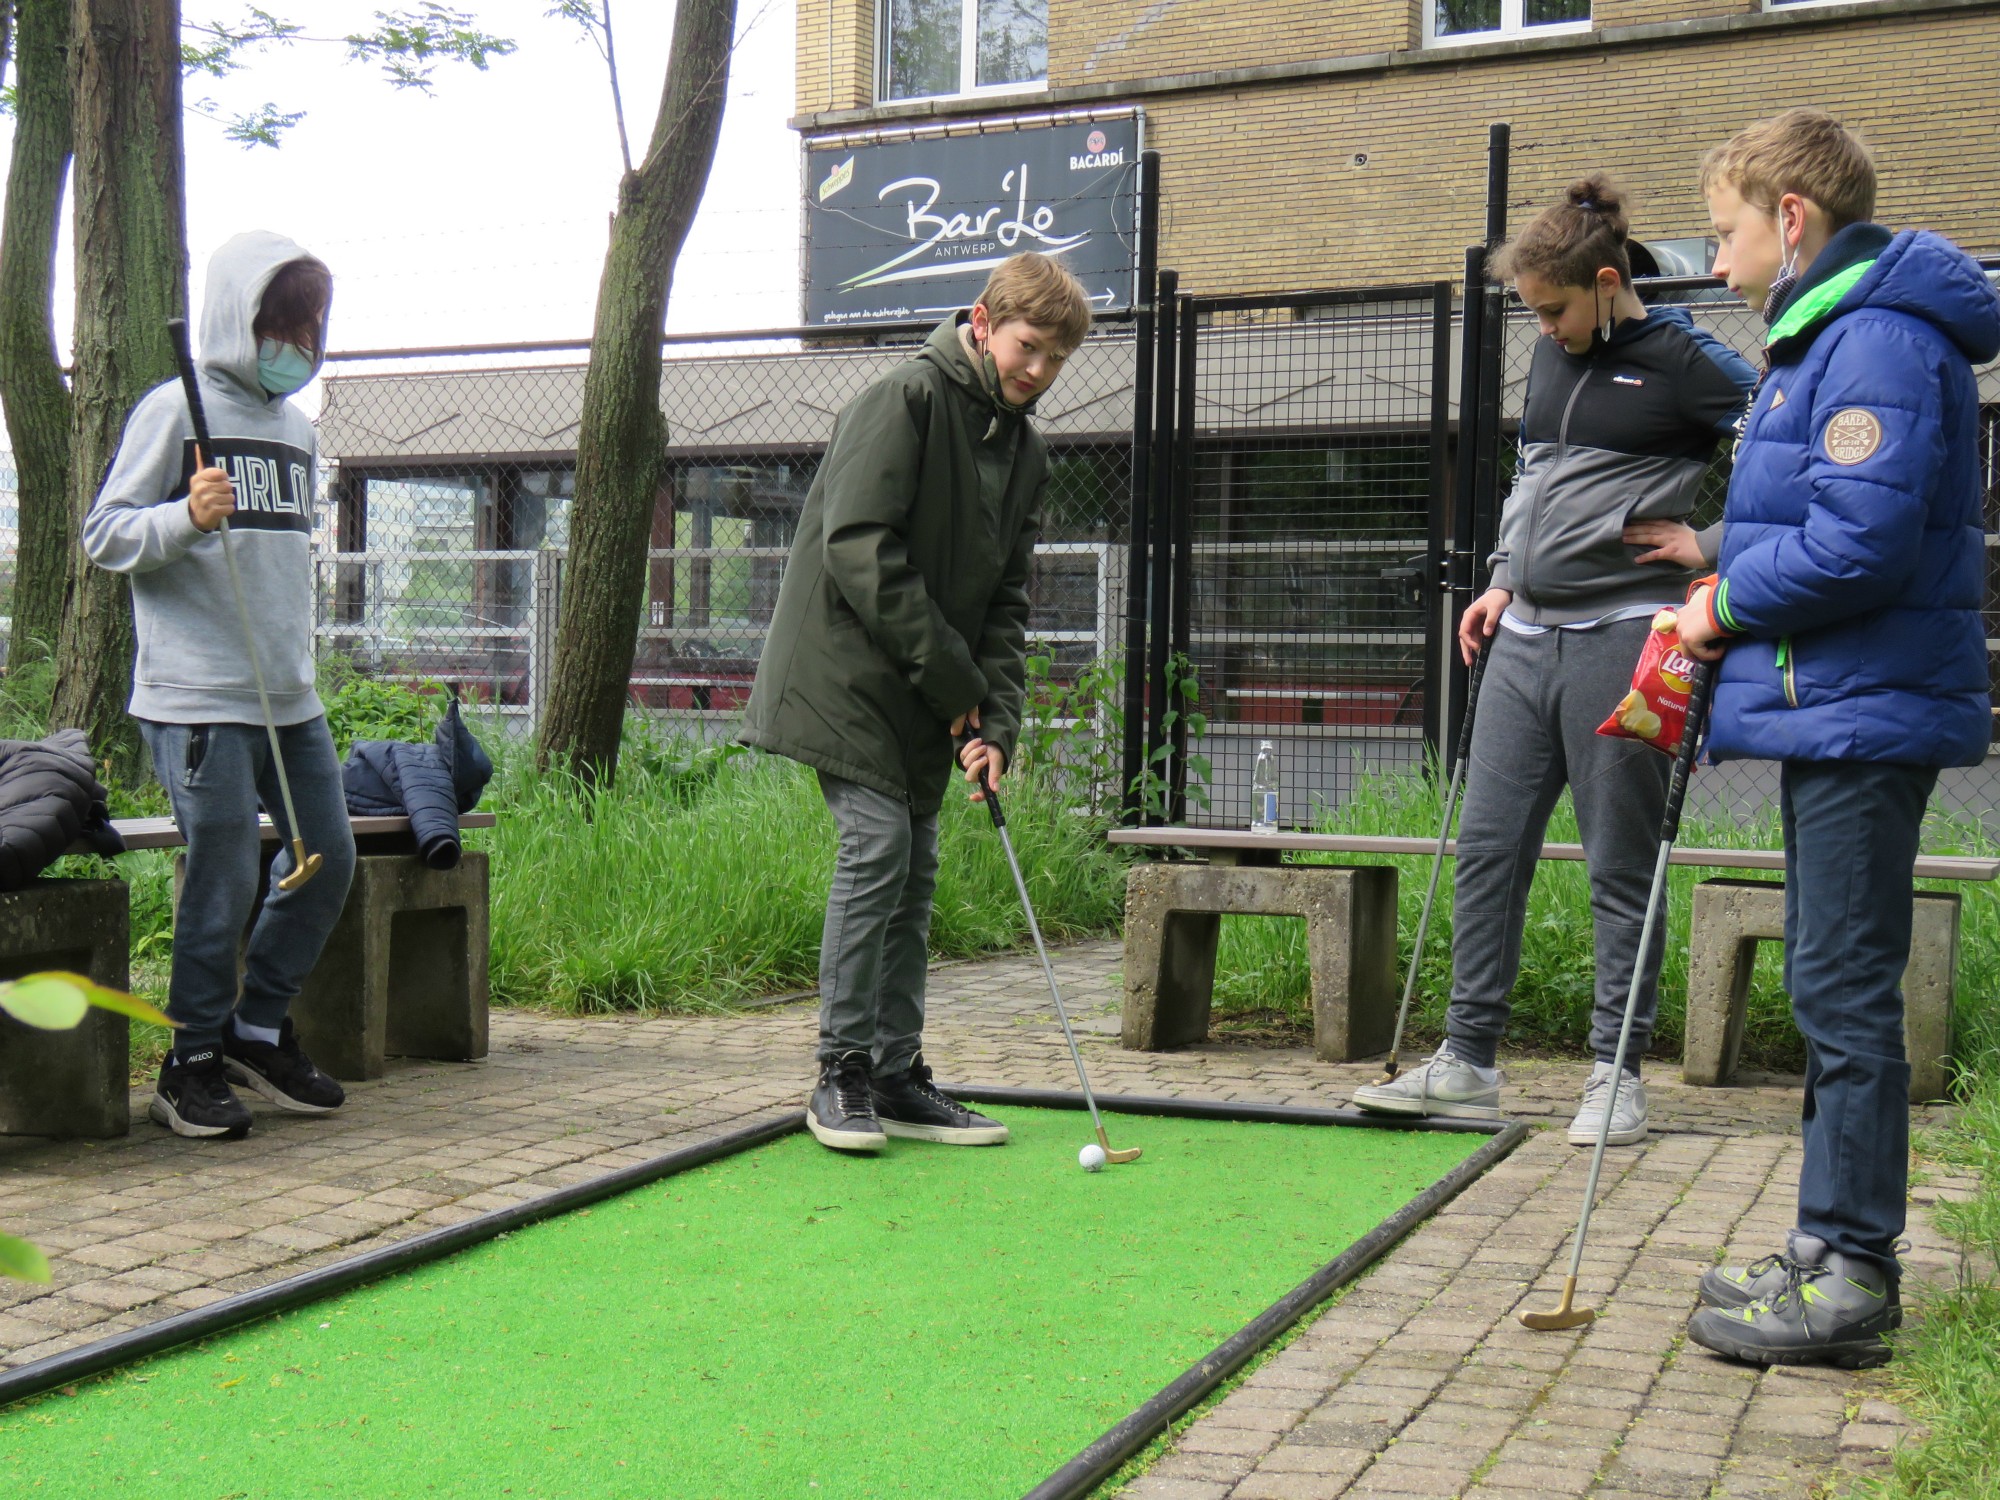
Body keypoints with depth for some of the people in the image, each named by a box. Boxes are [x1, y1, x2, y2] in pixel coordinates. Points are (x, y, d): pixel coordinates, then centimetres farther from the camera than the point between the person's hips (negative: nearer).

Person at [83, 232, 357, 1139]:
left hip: (289, 697, 7)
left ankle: (258, 1030, 23)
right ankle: (192, 1064, 11)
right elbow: (103, 536, -6)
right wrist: (187, 518, -24)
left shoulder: (296, 427, 17)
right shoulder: (175, 410, -4)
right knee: (224, 875, -6)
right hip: (197, 697, -7)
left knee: (329, 857, 7)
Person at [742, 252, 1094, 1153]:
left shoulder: (1026, 453, 12)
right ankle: (842, 1072, -5)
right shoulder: (906, 401, -12)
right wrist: (952, 676, -17)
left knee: (915, 867, 6)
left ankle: (897, 1078, 12)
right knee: (877, 842, -14)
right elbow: (859, 547, -20)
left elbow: (1006, 600, 11)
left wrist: (995, 722, -3)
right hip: (846, 670, -8)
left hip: (930, 700, 8)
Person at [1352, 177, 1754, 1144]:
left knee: (1621, 865, 1)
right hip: (1524, 636, 7)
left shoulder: (1686, 365, -6)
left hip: (1620, 639, -7)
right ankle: (1468, 1063, 13)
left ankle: (1617, 1073, 11)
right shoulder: (1553, 355, 15)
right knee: (1487, 847, 5)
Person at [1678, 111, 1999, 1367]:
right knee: (1833, 983, 15)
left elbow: (1860, 541, -25)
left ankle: (1851, 1280, 1)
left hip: (1865, 714, -11)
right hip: (1834, 709, 11)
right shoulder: (1829, 335, 18)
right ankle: (1837, 1248, 24)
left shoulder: (1880, 339, -15)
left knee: (1844, 984, -6)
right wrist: (1736, 571, 7)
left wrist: (1730, 604, -12)